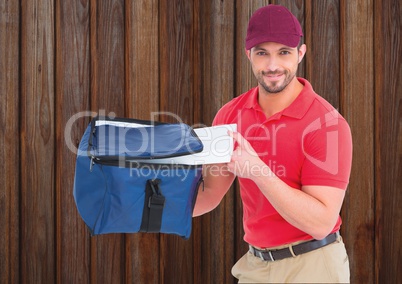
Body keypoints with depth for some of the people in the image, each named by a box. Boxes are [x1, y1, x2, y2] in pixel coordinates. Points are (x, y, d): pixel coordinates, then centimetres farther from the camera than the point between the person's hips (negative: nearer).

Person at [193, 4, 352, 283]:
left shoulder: (326, 123, -18)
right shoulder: (231, 114, -1)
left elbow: (322, 222, -22)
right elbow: (209, 194, 5)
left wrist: (257, 169, -31)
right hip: (254, 261, 5)